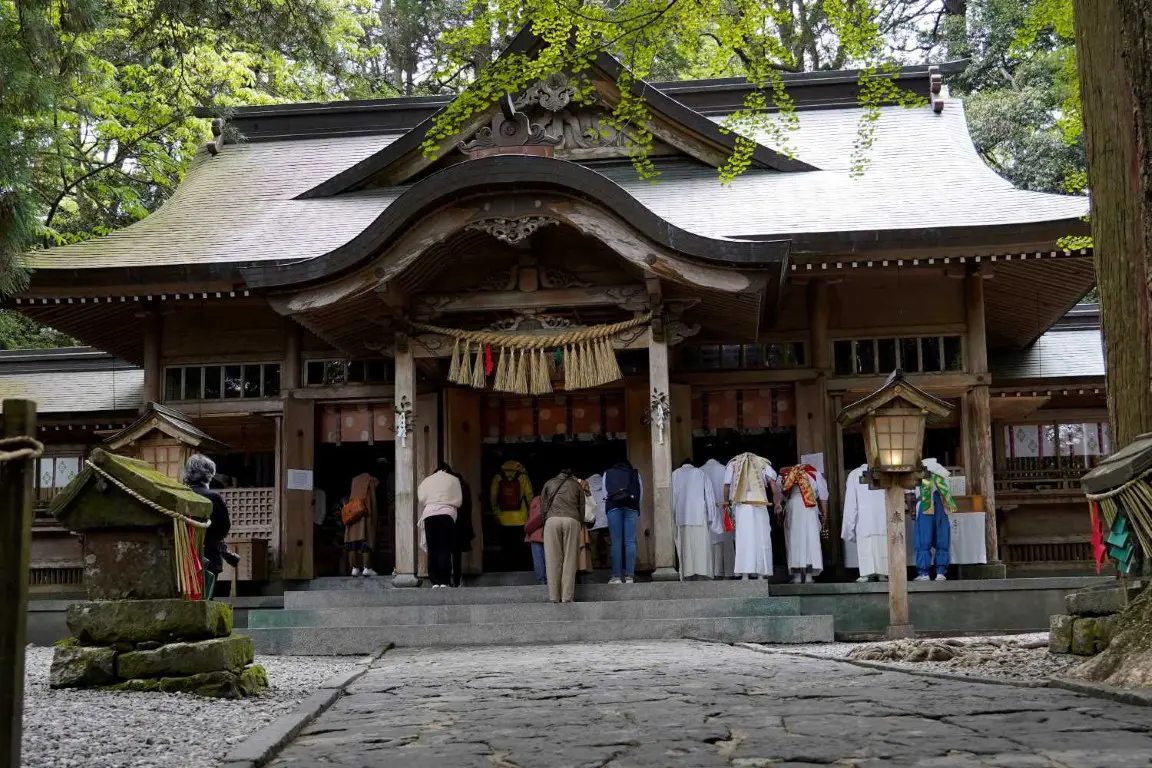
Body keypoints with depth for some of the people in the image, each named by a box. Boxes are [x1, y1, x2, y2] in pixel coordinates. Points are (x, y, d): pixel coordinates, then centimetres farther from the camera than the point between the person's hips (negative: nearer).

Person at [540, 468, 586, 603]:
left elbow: (542, 508, 18)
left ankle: (554, 597, -3)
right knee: (569, 560, 0)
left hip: (552, 520, 0)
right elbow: (581, 509, 19)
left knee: (553, 560, 0)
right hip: (572, 520, 0)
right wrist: (580, 525, 26)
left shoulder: (549, 483, 23)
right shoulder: (577, 485, 22)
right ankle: (567, 597, -6)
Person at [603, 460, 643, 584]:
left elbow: (605, 492, 9)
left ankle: (617, 576, -9)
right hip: (631, 507, 0)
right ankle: (629, 576, -8)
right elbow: (641, 491, 11)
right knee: (630, 541, -2)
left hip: (613, 506, 0)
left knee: (616, 542, -3)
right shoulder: (635, 473, 22)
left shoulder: (607, 473, 22)